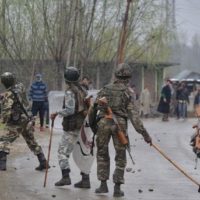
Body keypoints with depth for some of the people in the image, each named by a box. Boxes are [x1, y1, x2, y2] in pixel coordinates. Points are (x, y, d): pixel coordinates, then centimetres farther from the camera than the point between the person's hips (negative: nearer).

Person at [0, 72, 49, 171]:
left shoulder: (9, 94, -18)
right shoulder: (20, 87, 2)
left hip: (16, 123, -7)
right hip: (27, 121, 7)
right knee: (32, 143, 19)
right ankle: (43, 162, 22)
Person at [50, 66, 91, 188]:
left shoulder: (70, 92, -13)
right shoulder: (83, 91, 10)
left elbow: (70, 110, -22)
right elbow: (90, 107, 14)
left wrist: (57, 113, -11)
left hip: (72, 128, -8)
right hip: (83, 126, 8)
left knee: (63, 151, -2)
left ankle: (66, 177, -11)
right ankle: (85, 180, 7)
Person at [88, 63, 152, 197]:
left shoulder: (105, 89, 10)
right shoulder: (127, 92, 1)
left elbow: (94, 108, 10)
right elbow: (133, 114, -7)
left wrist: (92, 124, 24)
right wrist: (144, 133, -8)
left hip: (103, 122, 2)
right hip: (120, 124, -2)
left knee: (102, 155, 16)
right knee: (120, 157, 9)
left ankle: (103, 185, 14)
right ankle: (117, 188, 6)